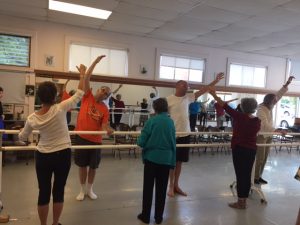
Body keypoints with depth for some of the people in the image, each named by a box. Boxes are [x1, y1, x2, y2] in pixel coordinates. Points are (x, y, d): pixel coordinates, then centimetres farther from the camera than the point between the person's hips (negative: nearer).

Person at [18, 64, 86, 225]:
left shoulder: (32, 118, -8)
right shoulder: (60, 109, -18)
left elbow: (22, 138, 10)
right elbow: (79, 94, -8)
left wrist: (20, 133, 33)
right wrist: (82, 75, 3)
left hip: (42, 157, 2)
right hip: (63, 155, -1)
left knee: (44, 192, 13)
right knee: (58, 191, 13)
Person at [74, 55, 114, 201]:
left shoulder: (105, 109, -2)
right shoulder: (88, 97, -3)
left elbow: (104, 125, -7)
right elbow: (86, 79, -11)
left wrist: (108, 129, -31)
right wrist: (96, 62, -15)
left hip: (95, 140, 1)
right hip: (81, 137, -1)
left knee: (93, 166, 11)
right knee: (82, 165, 9)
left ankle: (90, 189, 30)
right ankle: (82, 190, 26)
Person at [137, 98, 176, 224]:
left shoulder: (151, 121, -10)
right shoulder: (171, 122, 1)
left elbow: (141, 142, -11)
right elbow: (173, 143, 7)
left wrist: (140, 141, 12)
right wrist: (173, 160, 15)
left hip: (151, 157, -3)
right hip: (166, 159, 3)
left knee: (148, 187, 10)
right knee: (161, 189, 12)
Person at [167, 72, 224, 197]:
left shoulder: (188, 97, 7)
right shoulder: (169, 99, -8)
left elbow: (202, 90, 6)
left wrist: (215, 81, 0)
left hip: (185, 134, 5)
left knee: (180, 161, 12)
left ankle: (176, 185, 24)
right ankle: (171, 186, 18)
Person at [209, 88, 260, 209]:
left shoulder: (240, 117, -13)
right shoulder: (257, 121, 2)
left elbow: (225, 106, -11)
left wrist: (214, 95, -5)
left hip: (239, 149, -5)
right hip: (252, 150, 6)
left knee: (240, 175, 0)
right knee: (247, 175, 11)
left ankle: (240, 202, 8)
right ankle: (244, 200, 21)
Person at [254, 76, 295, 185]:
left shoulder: (270, 107, 1)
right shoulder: (261, 110, -22)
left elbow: (279, 94, 6)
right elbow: (266, 125, -32)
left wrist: (287, 83, 0)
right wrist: (278, 131, -41)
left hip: (269, 136, 8)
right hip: (261, 136, -8)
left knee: (264, 158, 11)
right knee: (260, 158, -5)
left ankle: (259, 176, 20)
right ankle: (255, 178, 5)